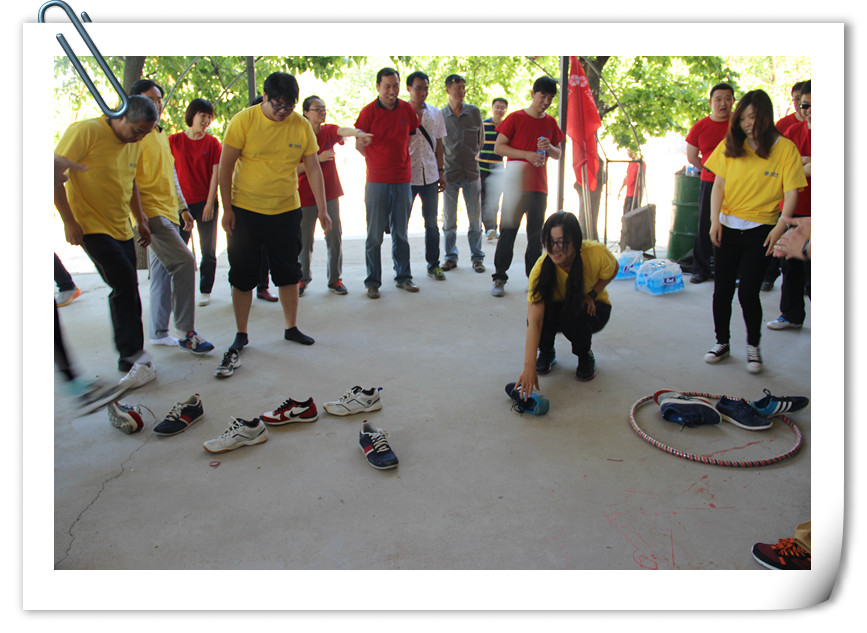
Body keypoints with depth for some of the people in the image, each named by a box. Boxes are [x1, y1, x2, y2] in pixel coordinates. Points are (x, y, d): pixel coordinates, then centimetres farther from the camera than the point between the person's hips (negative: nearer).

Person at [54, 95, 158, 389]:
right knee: (125, 282, -17)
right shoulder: (86, 131, -13)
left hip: (121, 228, 7)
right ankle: (133, 354, -9)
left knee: (127, 290, 7)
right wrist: (69, 221, -16)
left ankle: (130, 359, 16)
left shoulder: (135, 143, 9)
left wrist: (140, 219, 22)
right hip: (91, 227, -7)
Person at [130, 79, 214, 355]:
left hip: (169, 213, 9)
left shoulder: (161, 134, 19)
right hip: (152, 213, -9)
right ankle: (187, 332, -12)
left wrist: (183, 207, 25)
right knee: (184, 261, -18)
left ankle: (159, 332, 20)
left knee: (163, 272, 11)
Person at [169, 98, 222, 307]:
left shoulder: (212, 143, 1)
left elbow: (216, 173, -2)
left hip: (206, 203, -1)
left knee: (208, 251, 3)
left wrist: (210, 203, -9)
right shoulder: (174, 140, 3)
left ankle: (205, 290, 16)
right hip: (181, 203, 1)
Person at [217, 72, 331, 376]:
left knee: (289, 272, 10)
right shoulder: (244, 121, -9)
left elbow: (313, 169, 2)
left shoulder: (302, 126, -3)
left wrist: (322, 210, -2)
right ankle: (241, 336, 18)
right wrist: (227, 208, -7)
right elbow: (226, 166, -5)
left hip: (286, 211, 2)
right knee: (242, 275, 4)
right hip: (245, 212, -2)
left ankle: (291, 327, 27)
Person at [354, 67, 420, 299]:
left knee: (400, 232, 11)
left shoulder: (407, 109, 5)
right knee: (375, 235, 1)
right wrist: (379, 162, 5)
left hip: (403, 179, 3)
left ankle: (403, 277, 22)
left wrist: (401, 161, 11)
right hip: (377, 181, -3)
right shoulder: (369, 111, -4)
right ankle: (372, 282, 9)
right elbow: (359, 144, 2)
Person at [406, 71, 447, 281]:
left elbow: (438, 144, 15)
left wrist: (441, 172, 12)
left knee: (431, 223, 7)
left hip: (430, 175, 3)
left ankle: (433, 264, 18)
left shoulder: (436, 113, 11)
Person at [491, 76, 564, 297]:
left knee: (536, 234, 7)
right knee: (508, 231, -3)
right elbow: (498, 147, -5)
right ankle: (500, 278, 4)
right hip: (515, 184, -4)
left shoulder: (550, 122, 13)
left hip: (539, 186, 4)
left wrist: (549, 148, -5)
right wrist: (527, 154, -15)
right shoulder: (515, 118, 0)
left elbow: (558, 155, 18)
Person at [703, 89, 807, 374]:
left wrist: (780, 226, -18)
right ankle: (722, 342, 23)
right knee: (722, 289, 6)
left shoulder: (785, 148, -3)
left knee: (748, 292, -5)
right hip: (727, 227, 3)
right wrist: (715, 219, -6)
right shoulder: (730, 145, 5)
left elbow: (791, 192, -6)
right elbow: (719, 184, 5)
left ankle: (753, 346, 16)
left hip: (760, 229, -3)